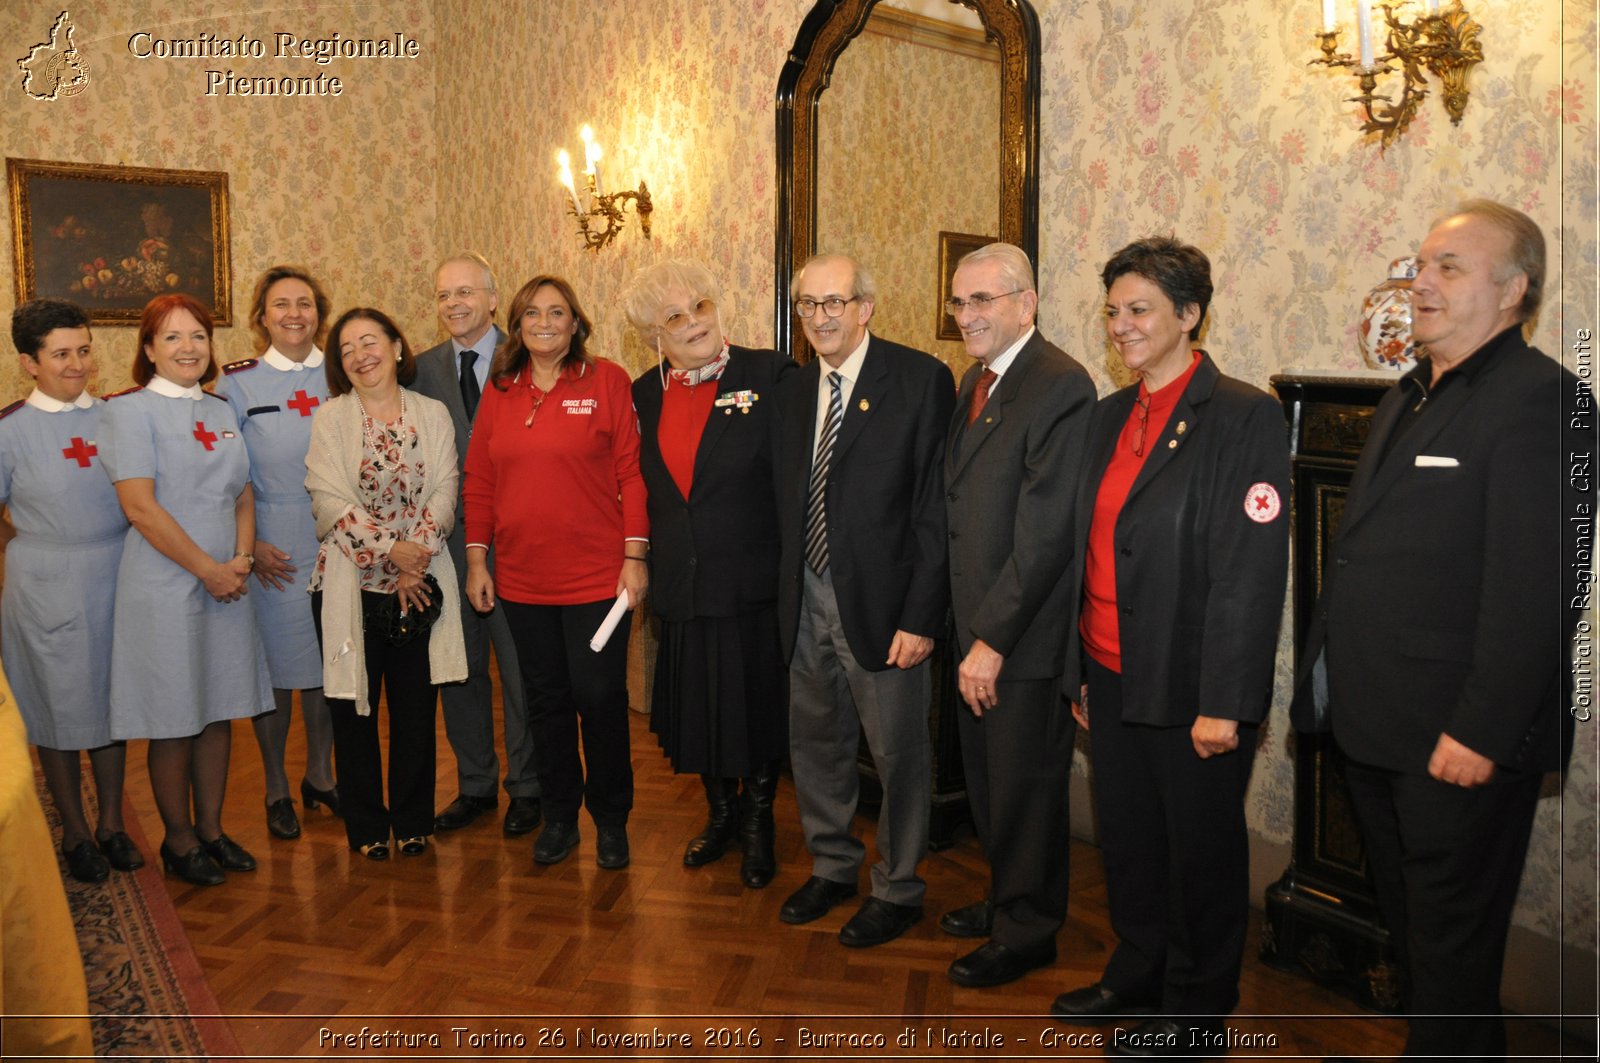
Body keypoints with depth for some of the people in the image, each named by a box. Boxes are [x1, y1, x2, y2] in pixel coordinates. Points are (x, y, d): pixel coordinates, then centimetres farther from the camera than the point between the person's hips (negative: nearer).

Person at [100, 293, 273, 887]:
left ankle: (211, 830, 26)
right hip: (165, 586, -6)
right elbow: (139, 506, -14)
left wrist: (243, 558, -5)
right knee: (174, 719, 4)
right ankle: (179, 842, 21)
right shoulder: (130, 410, -7)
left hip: (227, 584, 6)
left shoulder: (222, 412, 11)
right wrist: (209, 569, -14)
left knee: (220, 711, 12)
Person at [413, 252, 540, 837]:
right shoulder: (423, 368, 7)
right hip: (447, 540, 4)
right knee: (459, 668, 13)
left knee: (520, 668, 6)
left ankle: (525, 788, 22)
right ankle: (475, 784, 30)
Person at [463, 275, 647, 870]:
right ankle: (559, 815, 29)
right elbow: (479, 479, 9)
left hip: (595, 575, -3)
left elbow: (630, 470, -6)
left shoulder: (606, 380, -4)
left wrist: (635, 556, -10)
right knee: (545, 700, 13)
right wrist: (476, 559, 5)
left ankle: (611, 819, 23)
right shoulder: (499, 389, 7)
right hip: (521, 578, 4)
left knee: (600, 698, 4)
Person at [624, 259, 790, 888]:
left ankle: (758, 825, 33)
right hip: (682, 587, 4)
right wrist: (647, 564, 7)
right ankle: (721, 814, 40)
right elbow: (644, 488, 14)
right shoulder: (645, 394, 5)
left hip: (754, 583, -4)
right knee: (697, 709, 17)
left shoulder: (769, 375, -10)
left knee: (757, 706, 11)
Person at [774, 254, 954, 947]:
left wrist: (921, 615, -17)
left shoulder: (920, 379, -9)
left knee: (898, 753, 7)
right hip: (808, 600, 6)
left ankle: (898, 890, 27)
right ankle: (832, 867, 40)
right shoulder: (792, 391, 11)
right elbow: (787, 501, 14)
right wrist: (784, 591, 5)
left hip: (882, 602, -6)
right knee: (814, 742, 18)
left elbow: (937, 506, -13)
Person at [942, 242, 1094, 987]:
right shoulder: (976, 381, 12)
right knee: (988, 777, 20)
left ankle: (1027, 931, 27)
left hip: (1026, 636, -8)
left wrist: (993, 638, -19)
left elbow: (1043, 533, -21)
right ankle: (1006, 899, 41)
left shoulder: (1060, 386, -17)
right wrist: (970, 629, 10)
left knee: (1025, 783, 8)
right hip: (978, 628, 8)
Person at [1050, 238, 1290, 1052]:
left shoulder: (1244, 416, -12)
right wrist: (1080, 671, 13)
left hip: (1190, 688, -6)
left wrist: (1224, 703, -19)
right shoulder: (1109, 417, 10)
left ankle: (1197, 1009, 31)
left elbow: (1252, 571, -17)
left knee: (1201, 853, 11)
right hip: (1113, 677, 7)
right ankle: (1136, 978, 40)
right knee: (1126, 840, 19)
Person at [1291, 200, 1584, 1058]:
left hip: (1458, 740, -9)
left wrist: (1482, 732, -23)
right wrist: (1330, 683, 13)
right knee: (1408, 931, 23)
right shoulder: (1408, 397, 14)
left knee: (1452, 954, 8)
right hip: (1376, 728, 9)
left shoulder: (1539, 397, -15)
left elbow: (1539, 587, -22)